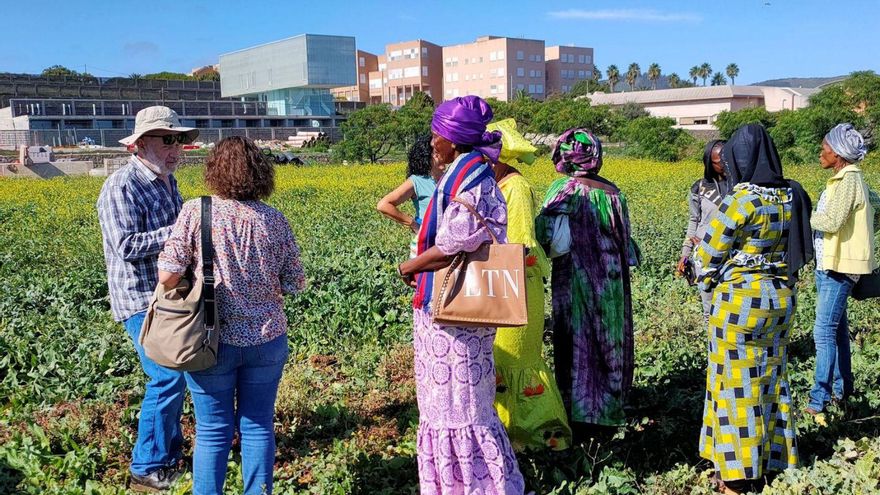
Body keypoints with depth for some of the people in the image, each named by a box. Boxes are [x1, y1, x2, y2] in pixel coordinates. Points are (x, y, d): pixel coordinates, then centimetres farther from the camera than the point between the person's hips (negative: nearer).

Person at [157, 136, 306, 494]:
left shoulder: (195, 212, -10)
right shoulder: (274, 219, -3)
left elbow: (168, 276, -15)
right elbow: (294, 284, 0)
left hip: (212, 340, -2)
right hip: (267, 340, 2)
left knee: (213, 432, 10)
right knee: (258, 427, 15)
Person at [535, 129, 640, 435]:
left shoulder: (564, 190, -11)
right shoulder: (612, 191, 1)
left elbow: (547, 234, -23)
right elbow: (624, 238, 6)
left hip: (575, 279, -3)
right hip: (611, 283, 4)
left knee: (577, 343, 5)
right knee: (608, 341, 14)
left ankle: (578, 416, 10)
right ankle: (606, 407, 24)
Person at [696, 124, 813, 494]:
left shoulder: (742, 201, -20)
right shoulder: (792, 197, 1)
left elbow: (710, 252, -12)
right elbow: (796, 246, 8)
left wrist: (708, 281, 7)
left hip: (741, 299, -7)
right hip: (781, 297, 7)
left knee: (738, 383, 4)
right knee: (771, 377, 18)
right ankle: (774, 456, 30)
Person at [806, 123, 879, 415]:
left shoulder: (849, 179, -16)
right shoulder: (845, 179, 13)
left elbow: (831, 221, -26)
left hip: (839, 267, -10)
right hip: (827, 264, 10)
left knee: (824, 331, -9)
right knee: (837, 328, 17)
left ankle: (820, 399, -6)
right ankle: (842, 388, 29)